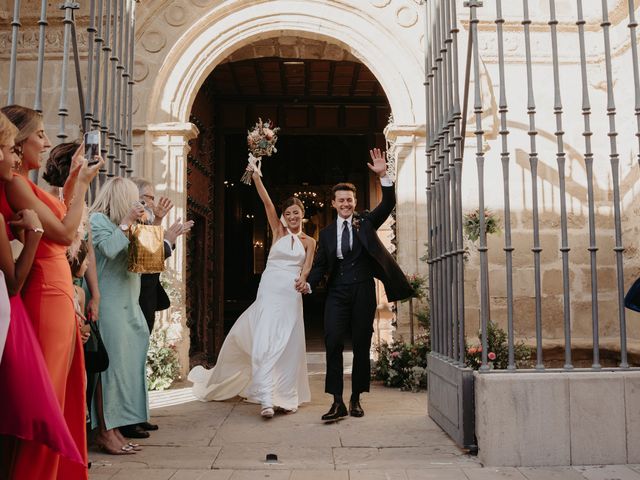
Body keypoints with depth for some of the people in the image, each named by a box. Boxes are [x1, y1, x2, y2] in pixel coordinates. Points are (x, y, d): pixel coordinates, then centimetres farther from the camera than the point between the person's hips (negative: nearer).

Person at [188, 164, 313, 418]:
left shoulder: (309, 242, 11)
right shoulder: (278, 231, 8)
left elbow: (306, 270, 2)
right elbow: (266, 201, -2)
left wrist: (303, 281, -20)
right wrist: (255, 177, -11)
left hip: (291, 296, 2)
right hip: (269, 291, -1)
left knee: (288, 347, 4)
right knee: (263, 344, -12)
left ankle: (286, 397, 14)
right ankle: (266, 399, -16)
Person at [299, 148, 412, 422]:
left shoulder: (366, 222, 10)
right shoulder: (327, 232, 13)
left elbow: (388, 205, -3)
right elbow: (320, 264, 10)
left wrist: (383, 176, -16)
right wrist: (308, 283, -9)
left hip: (363, 291, -1)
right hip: (337, 292, 1)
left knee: (361, 345, 4)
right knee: (333, 342, -12)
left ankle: (356, 399, 16)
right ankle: (337, 402, -7)